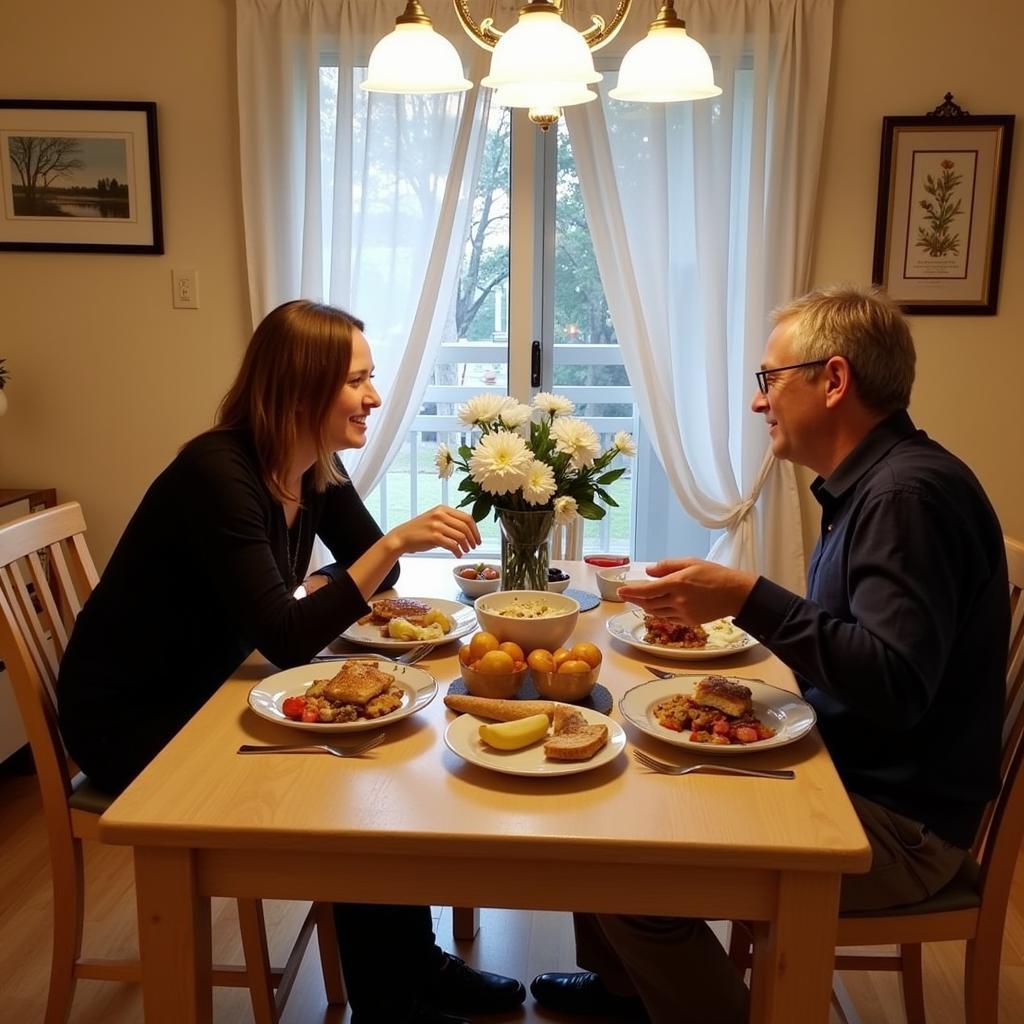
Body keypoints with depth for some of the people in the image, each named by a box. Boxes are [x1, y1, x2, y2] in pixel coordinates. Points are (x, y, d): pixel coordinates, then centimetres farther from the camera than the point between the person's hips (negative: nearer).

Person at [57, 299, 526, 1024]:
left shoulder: (317, 468, -3)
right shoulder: (218, 473, -28)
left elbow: (371, 570, 6)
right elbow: (287, 643, -33)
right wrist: (395, 542, -37)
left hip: (206, 695, 8)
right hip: (130, 721, -7)